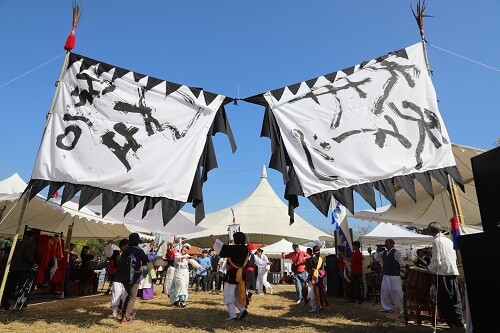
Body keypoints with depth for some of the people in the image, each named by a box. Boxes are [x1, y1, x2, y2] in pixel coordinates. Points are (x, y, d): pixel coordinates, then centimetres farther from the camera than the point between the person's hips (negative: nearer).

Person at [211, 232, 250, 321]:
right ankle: (243, 310, 7)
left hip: (232, 274, -7)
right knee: (237, 294, 21)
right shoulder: (246, 250, 3)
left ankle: (233, 316, 3)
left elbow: (222, 246, -13)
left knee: (229, 296, 4)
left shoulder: (234, 249, -18)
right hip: (241, 274, 7)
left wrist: (214, 239, -2)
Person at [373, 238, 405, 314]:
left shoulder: (396, 252, -11)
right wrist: (377, 250, 0)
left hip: (394, 276, -7)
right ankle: (387, 308, 22)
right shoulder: (384, 252, 10)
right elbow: (376, 257, 13)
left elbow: (401, 264, -7)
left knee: (396, 292, -1)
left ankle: (401, 309, 16)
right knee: (384, 292, 9)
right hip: (386, 276, 7)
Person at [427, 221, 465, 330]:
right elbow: (454, 257, 20)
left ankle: (451, 322, 7)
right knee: (455, 298, 12)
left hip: (443, 273, -7)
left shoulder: (437, 240, -9)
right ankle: (459, 322, 15)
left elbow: (436, 260, -15)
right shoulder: (449, 240, 13)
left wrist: (430, 268, 3)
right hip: (454, 272, 7)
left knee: (444, 300, 3)